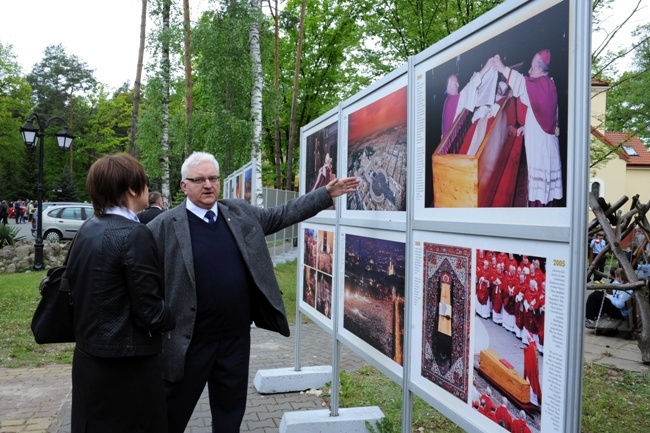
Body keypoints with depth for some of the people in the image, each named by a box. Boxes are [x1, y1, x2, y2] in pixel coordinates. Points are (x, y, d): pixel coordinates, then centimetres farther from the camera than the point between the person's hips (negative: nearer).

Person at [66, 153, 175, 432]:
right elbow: (150, 312, -20)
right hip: (126, 366, -8)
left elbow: (74, 283, 12)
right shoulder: (134, 234, -20)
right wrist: (178, 319, -1)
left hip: (88, 358, 8)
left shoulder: (88, 229, 3)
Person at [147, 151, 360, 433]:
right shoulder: (165, 226, -11)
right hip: (189, 341, -3)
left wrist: (327, 194, 7)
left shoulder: (241, 213, 3)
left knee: (231, 410, 20)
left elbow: (281, 215, 10)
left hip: (236, 337, 4)